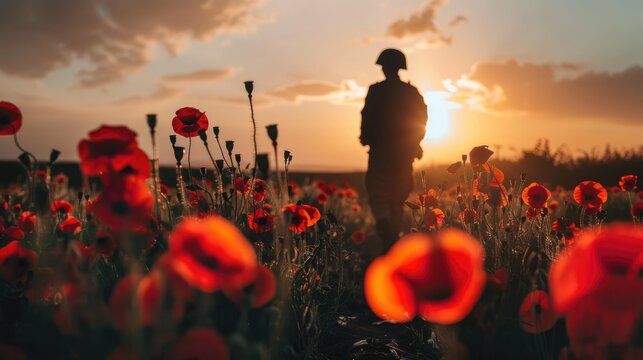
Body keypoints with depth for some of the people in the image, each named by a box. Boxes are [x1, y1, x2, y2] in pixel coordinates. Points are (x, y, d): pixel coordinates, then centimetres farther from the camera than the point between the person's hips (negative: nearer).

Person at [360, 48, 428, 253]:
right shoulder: (412, 92, 4)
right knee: (397, 199, 14)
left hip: (381, 151, -4)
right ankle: (393, 239, 19)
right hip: (404, 153, 4)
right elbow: (420, 121, 6)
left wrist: (366, 138, 6)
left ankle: (388, 237, -20)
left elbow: (368, 119, -10)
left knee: (378, 197, 1)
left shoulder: (376, 90, -8)